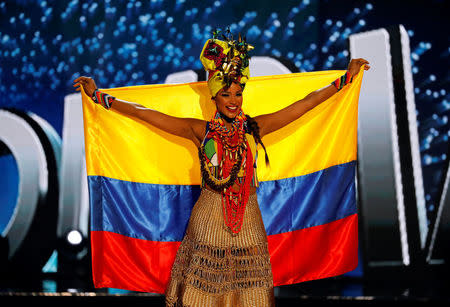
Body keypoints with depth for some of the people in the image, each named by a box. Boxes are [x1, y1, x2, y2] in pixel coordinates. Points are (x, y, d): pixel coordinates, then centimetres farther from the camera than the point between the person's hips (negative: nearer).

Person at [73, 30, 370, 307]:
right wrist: (98, 95, -1)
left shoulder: (255, 127, 1)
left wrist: (348, 76, 6)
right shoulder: (200, 131, -1)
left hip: (247, 219, 1)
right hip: (209, 218, -1)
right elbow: (143, 113, -1)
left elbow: (308, 102, 4)